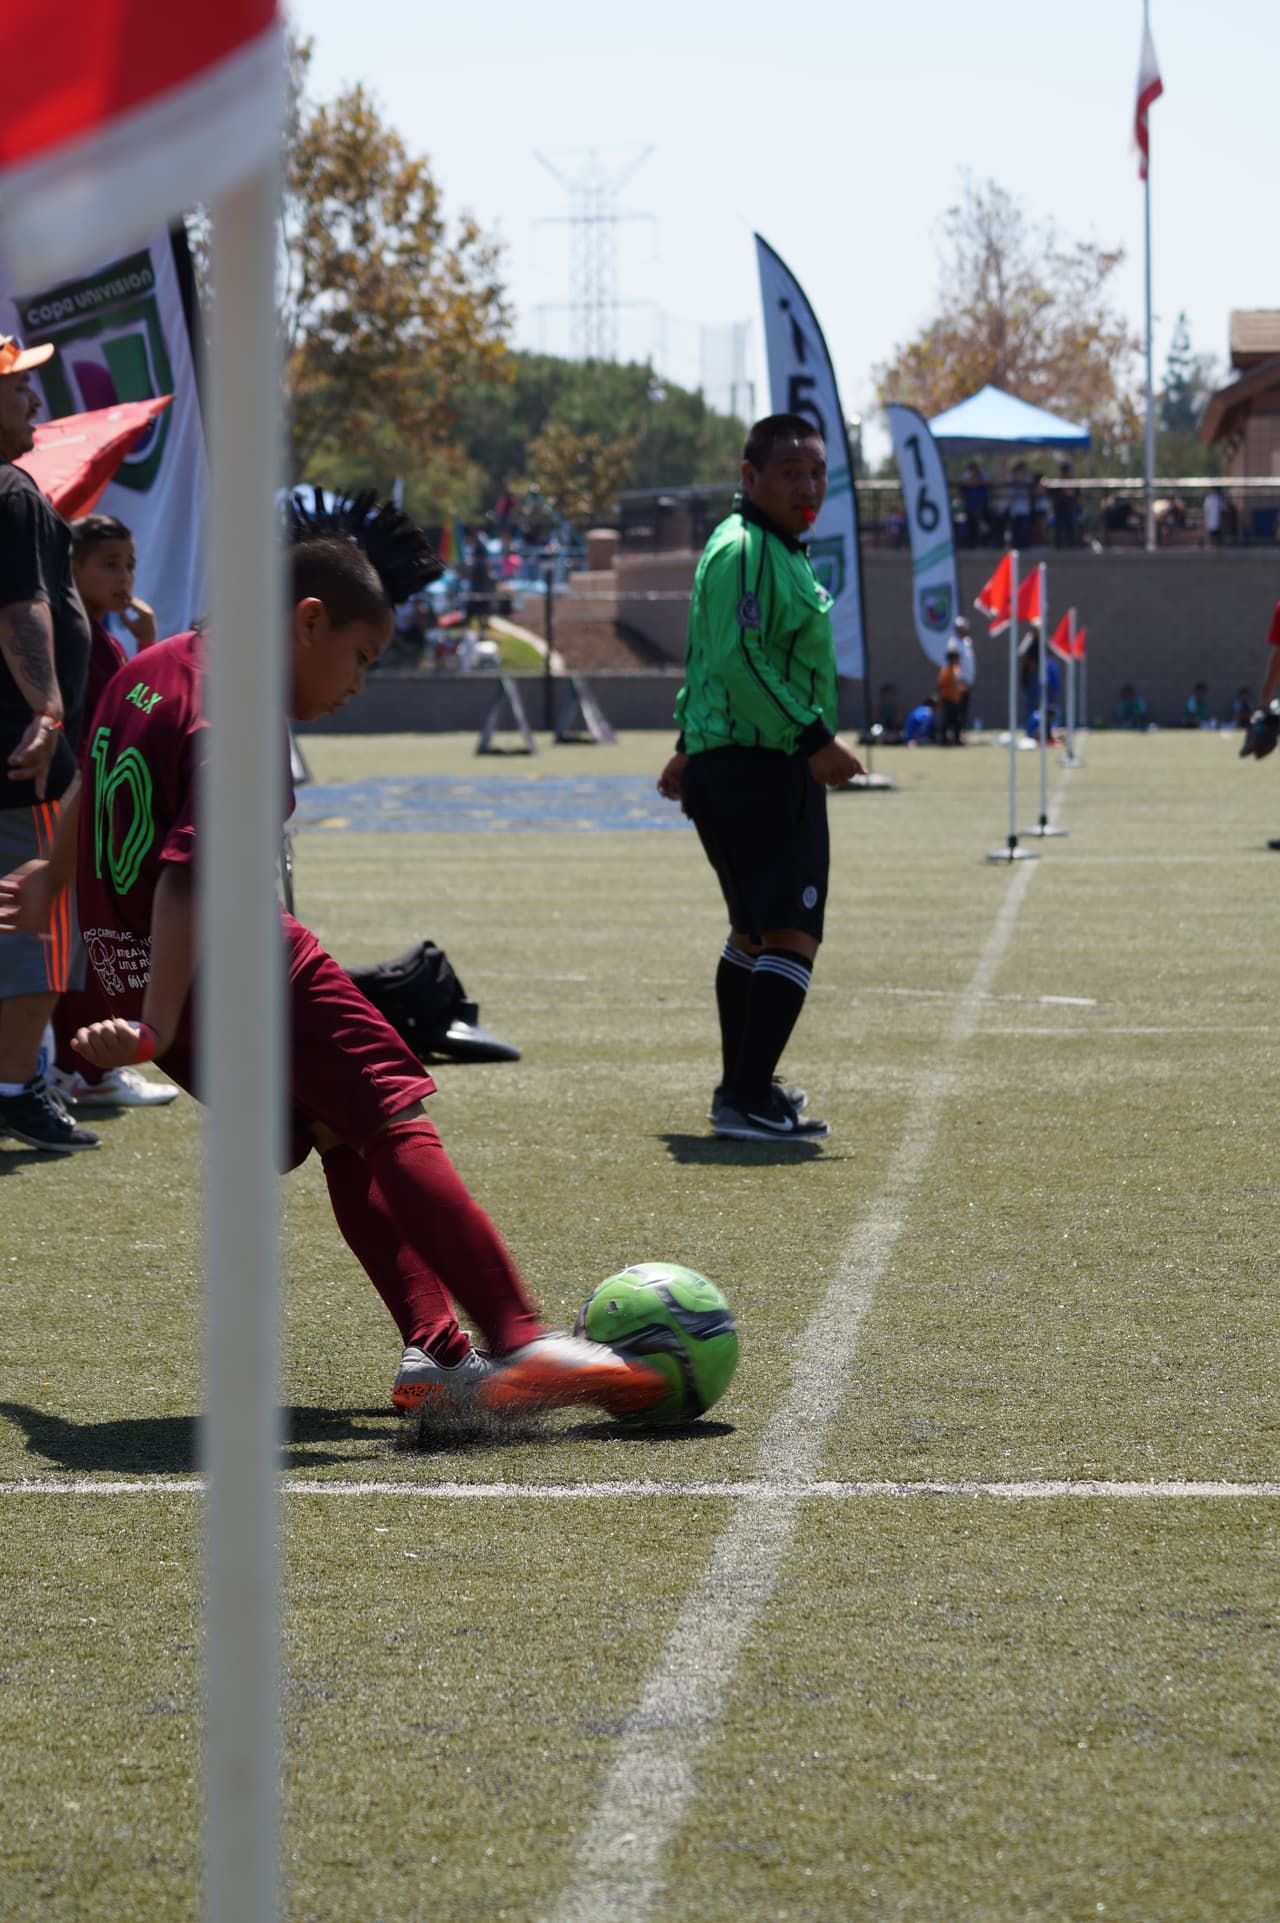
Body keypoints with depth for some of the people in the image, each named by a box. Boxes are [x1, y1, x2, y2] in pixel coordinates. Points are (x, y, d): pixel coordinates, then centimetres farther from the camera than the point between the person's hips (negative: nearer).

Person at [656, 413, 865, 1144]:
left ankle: (744, 1088, 30)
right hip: (759, 775, -11)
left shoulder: (775, 549, 19)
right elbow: (737, 659, -25)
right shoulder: (747, 550, -15)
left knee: (755, 931, 20)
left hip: (734, 768, 11)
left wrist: (691, 745, 33)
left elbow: (707, 657, 27)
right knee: (792, 936, -14)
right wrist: (814, 738, -26)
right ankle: (747, 1103, -17)